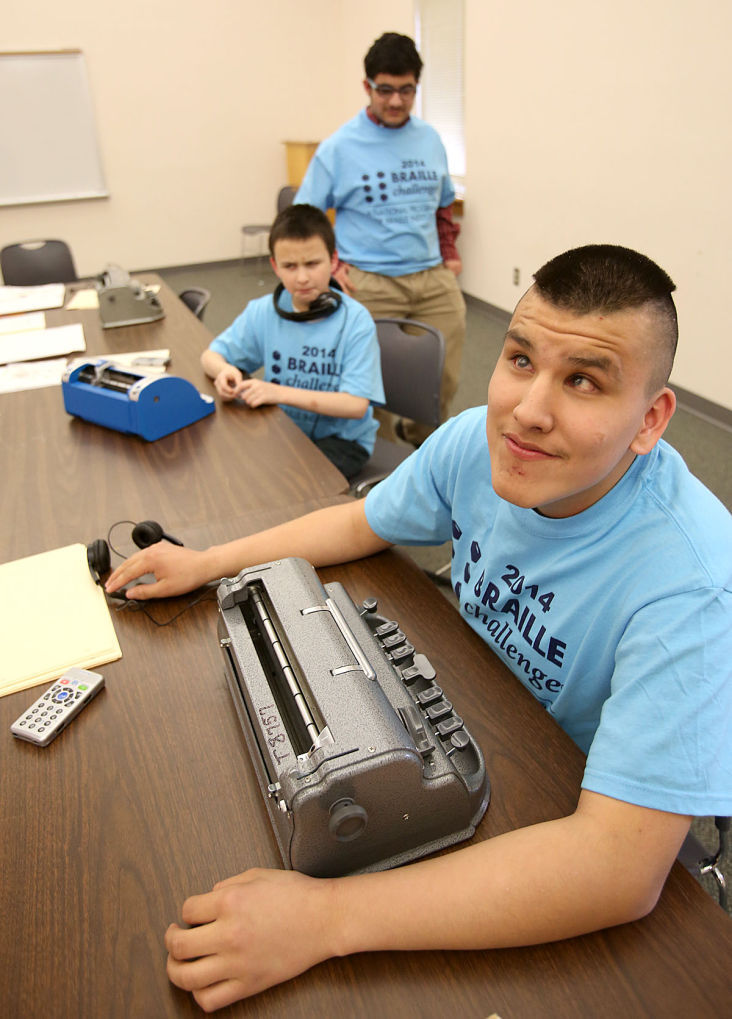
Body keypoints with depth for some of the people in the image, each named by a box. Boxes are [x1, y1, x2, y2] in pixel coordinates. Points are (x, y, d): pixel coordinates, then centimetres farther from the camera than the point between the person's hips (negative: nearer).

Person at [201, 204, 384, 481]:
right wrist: (225, 370, -18)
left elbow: (356, 405, -21)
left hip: (342, 439, -4)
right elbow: (210, 355, 8)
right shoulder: (262, 312, -2)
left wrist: (281, 393, -29)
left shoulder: (355, 320, -15)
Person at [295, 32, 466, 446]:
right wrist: (331, 266, -8)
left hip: (433, 277, 5)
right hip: (370, 283, -4)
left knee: (445, 378, 6)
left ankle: (421, 438, 34)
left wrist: (449, 253, 14)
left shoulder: (430, 140, 12)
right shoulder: (339, 148, -1)